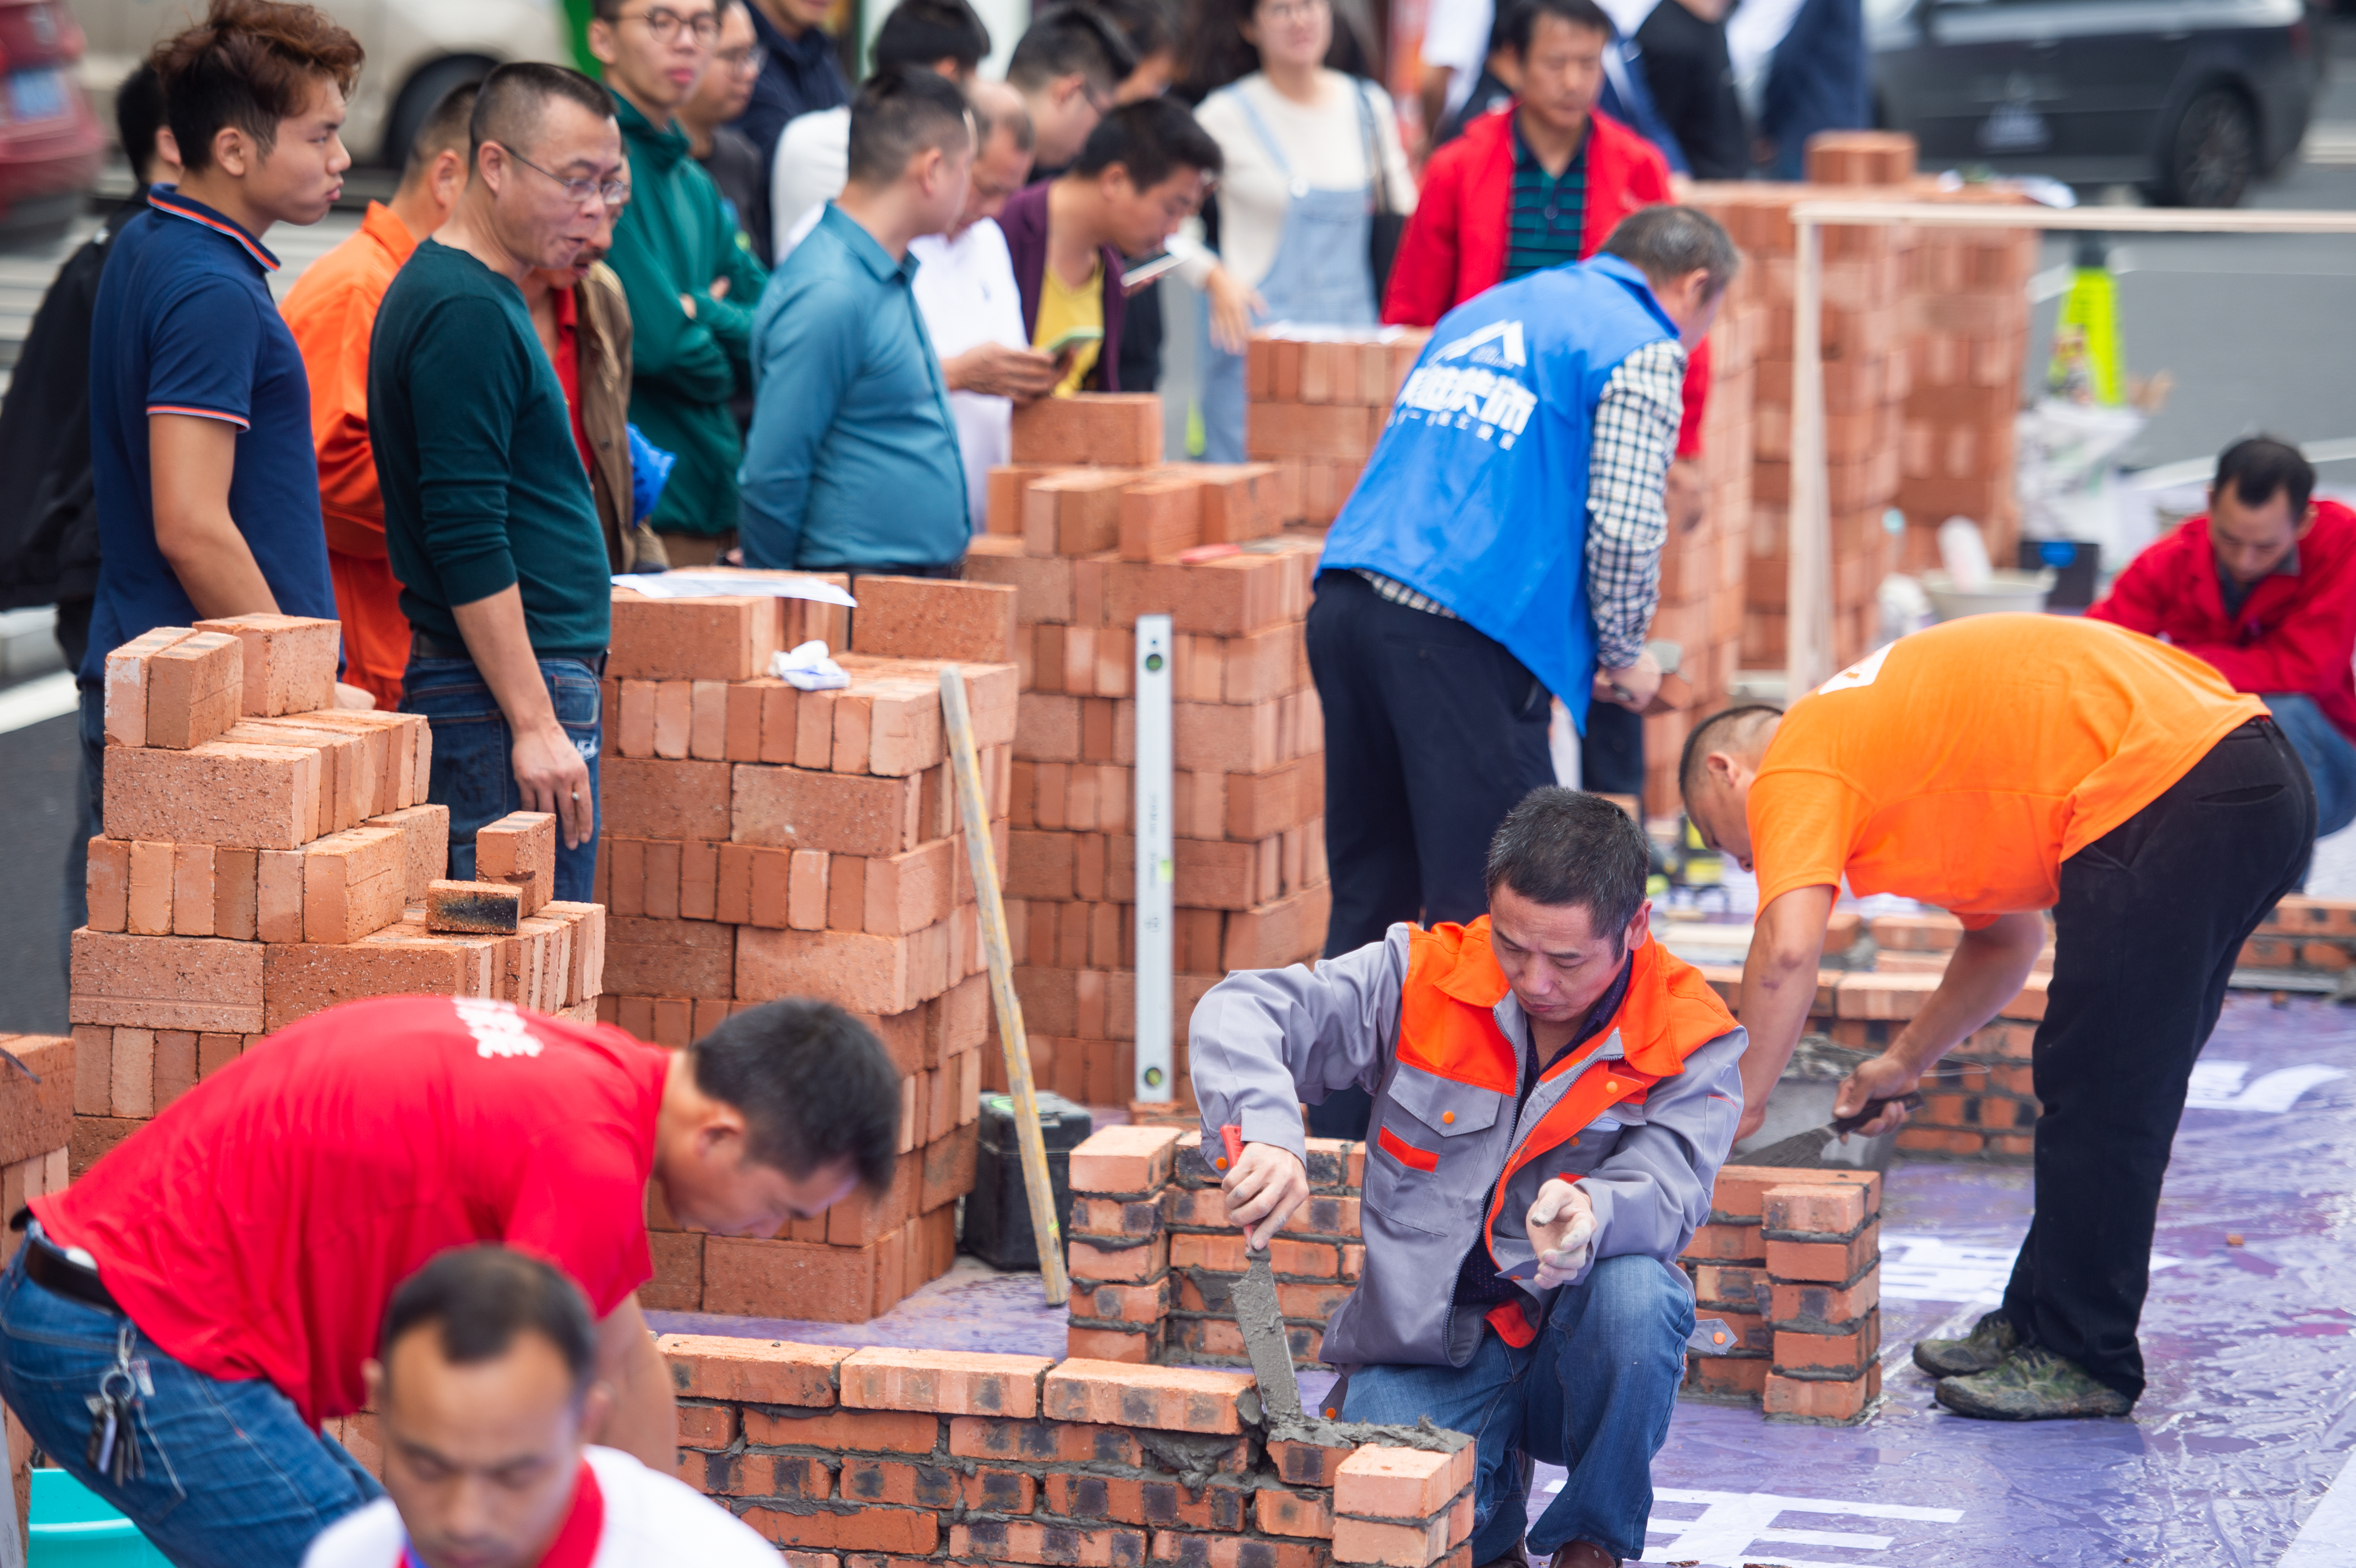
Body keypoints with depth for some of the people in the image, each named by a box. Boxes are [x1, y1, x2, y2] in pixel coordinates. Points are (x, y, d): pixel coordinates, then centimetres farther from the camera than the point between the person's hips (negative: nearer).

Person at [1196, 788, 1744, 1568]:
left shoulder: (1691, 1041, -8)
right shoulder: (1423, 980, -6)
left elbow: (1664, 1194, -21)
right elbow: (1239, 1012, -11)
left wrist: (1590, 1214, -46)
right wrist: (1267, 1130, -33)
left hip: (1571, 1344, 0)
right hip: (1422, 1350, 0)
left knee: (1635, 1294, -35)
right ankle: (1489, 1489, 13)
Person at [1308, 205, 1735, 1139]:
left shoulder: (1482, 313, 28)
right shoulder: (1640, 350, 4)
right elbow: (1624, 528, -7)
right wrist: (1623, 657, 9)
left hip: (1346, 604, 8)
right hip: (1463, 632, -8)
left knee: (1371, 893, 13)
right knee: (1493, 903, -3)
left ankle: (1339, 1134, 16)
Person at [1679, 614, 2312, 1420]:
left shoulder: (1794, 764, 2)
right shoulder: (1889, 725, 30)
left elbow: (1788, 952, -12)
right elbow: (2005, 938, 36)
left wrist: (1739, 1107, -1)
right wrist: (1902, 1062, 37)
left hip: (2164, 798, -10)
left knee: (2097, 1101, 1)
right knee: (2119, 1100, 18)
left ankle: (2085, 1361, 10)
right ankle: (2037, 1326, 27)